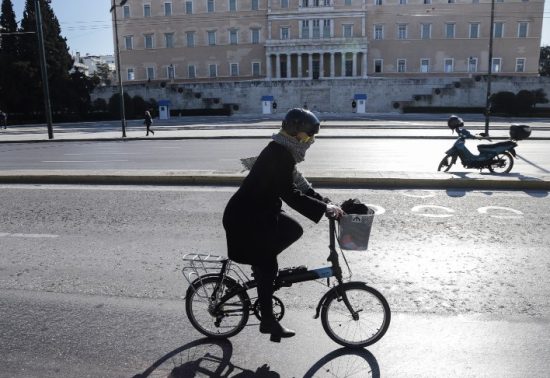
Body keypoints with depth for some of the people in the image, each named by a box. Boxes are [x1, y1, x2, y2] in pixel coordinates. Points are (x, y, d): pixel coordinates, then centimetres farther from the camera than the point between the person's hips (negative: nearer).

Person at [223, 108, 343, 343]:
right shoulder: (278, 155, -23)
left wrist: (325, 203, 3)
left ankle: (262, 267, 20)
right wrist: (324, 209, -27)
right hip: (245, 218, -10)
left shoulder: (283, 153, 9)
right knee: (267, 266, -2)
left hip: (261, 211, 10)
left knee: (294, 230, 11)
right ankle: (268, 321, 10)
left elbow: (300, 184, 12)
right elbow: (291, 195, -28)